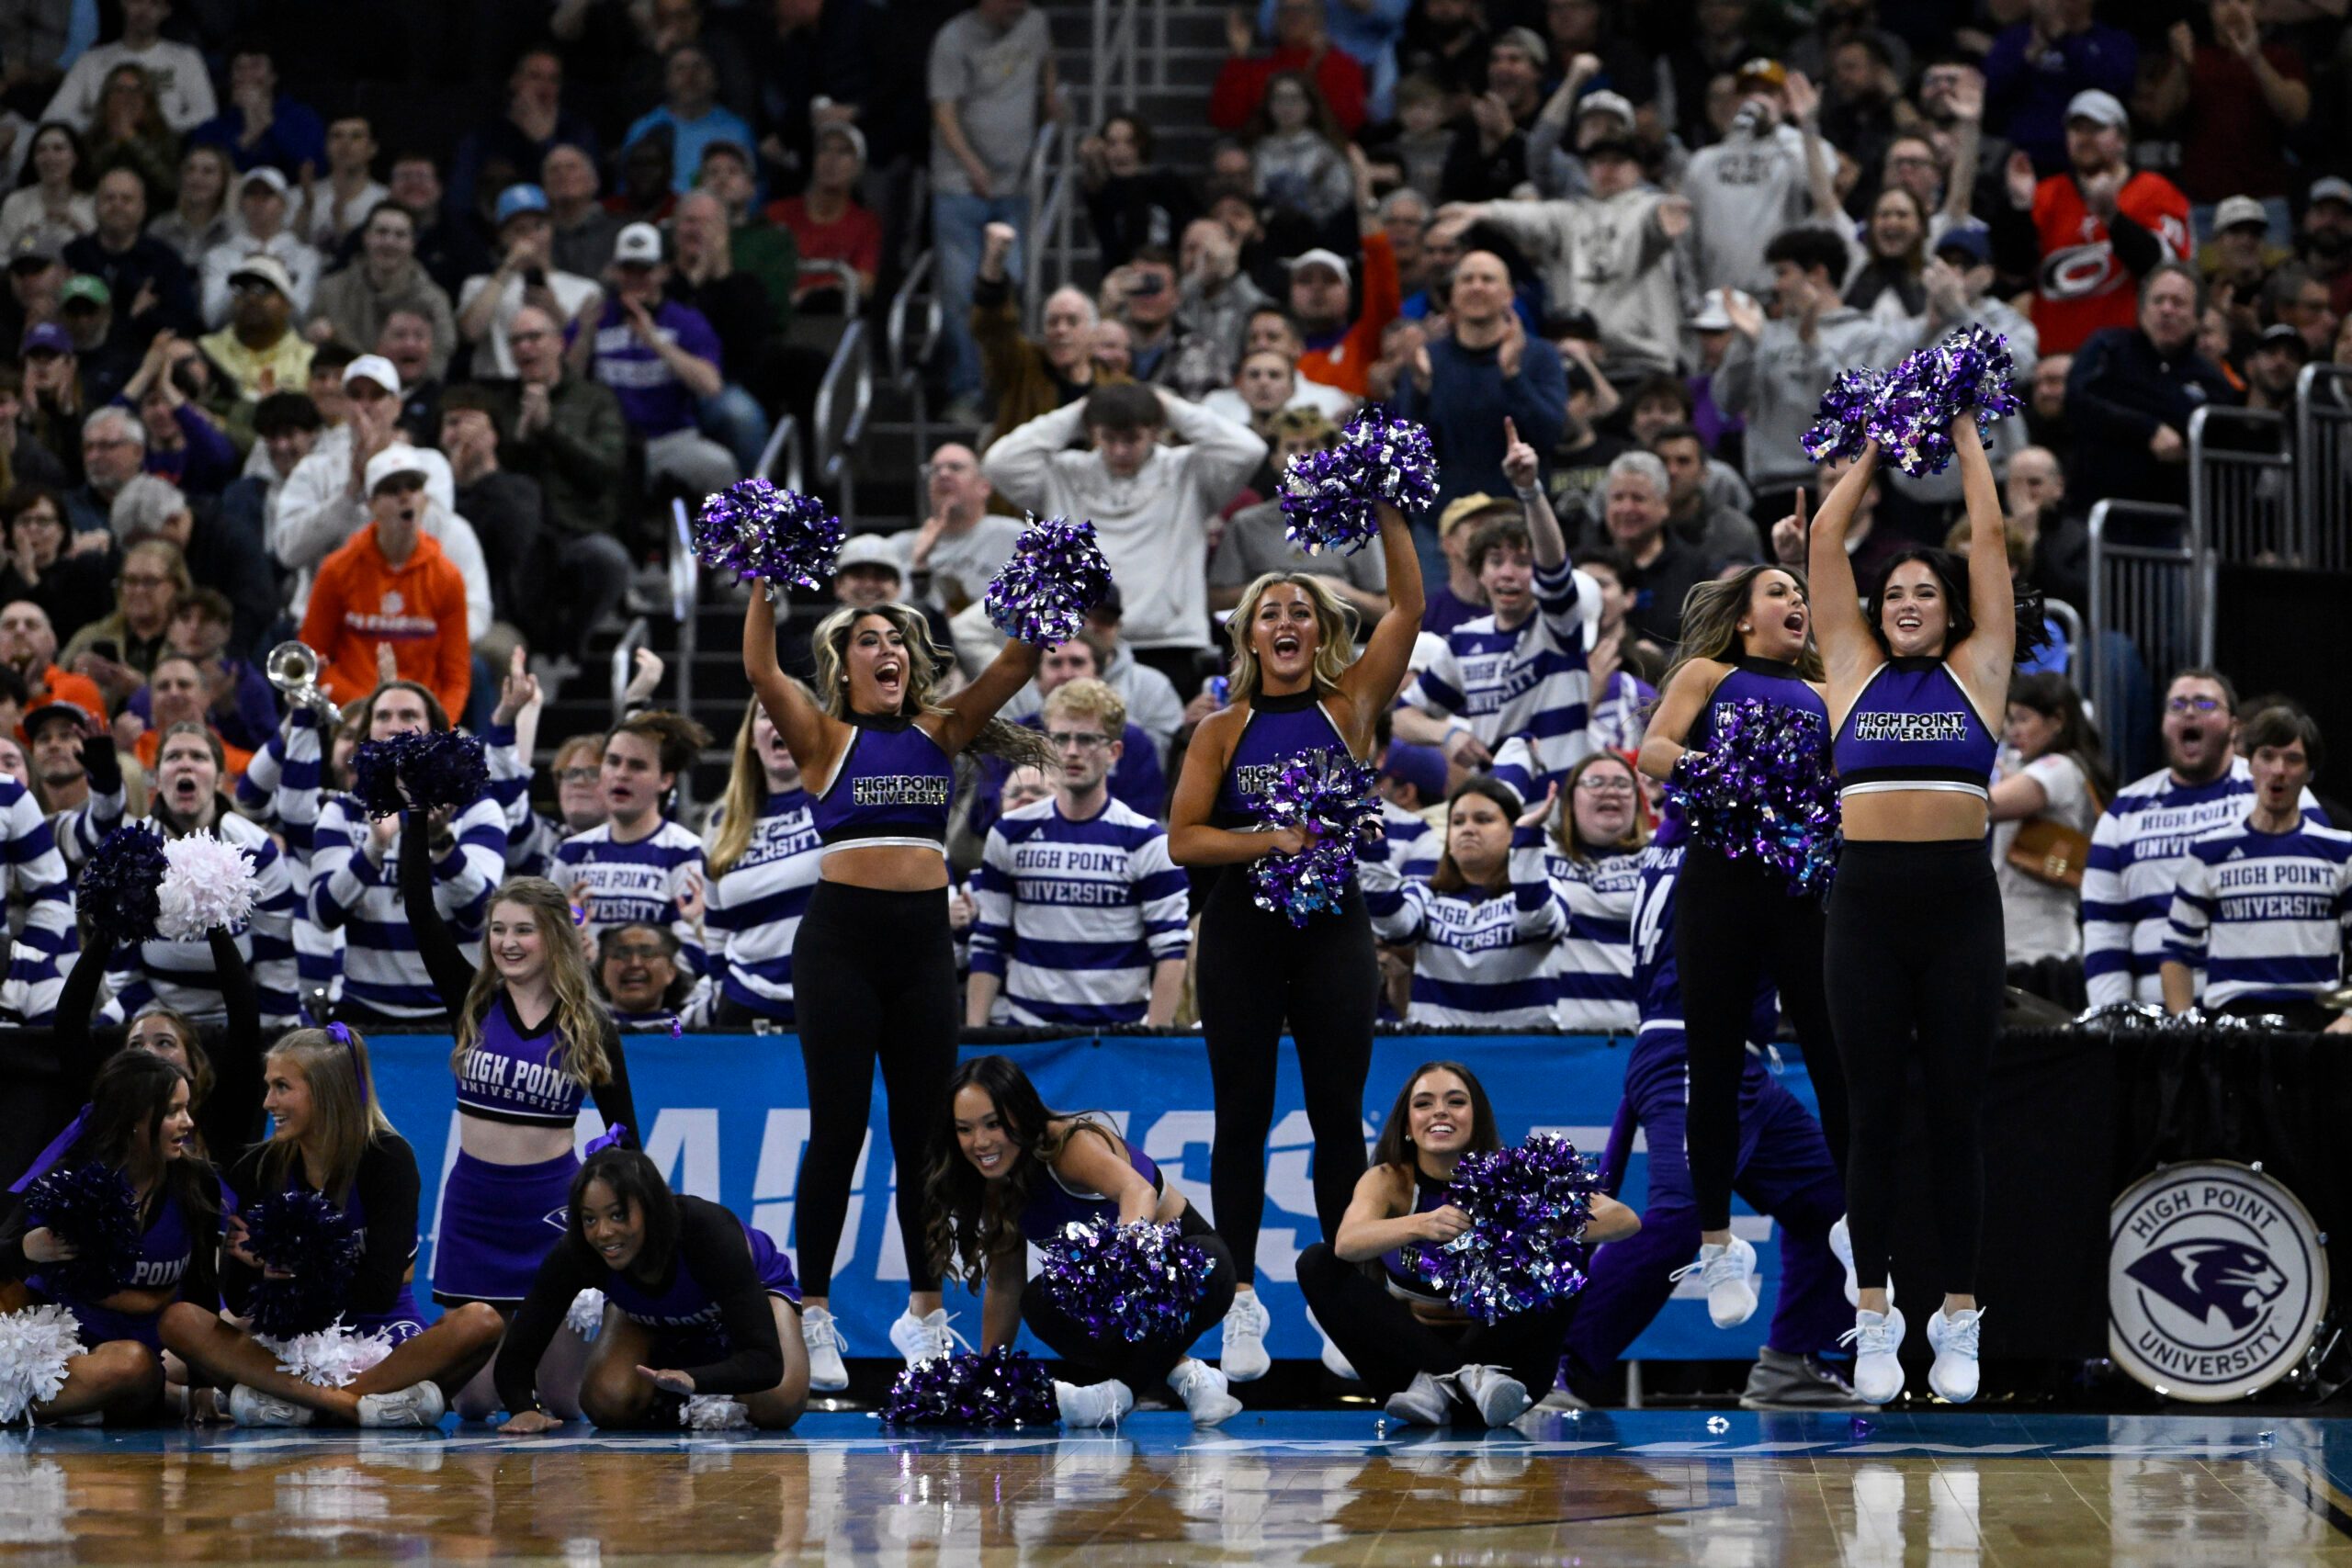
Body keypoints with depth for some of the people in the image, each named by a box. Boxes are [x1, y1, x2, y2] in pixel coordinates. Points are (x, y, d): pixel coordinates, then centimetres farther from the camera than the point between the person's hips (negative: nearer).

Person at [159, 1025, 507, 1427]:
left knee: (479, 1322, -32)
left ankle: (293, 1402, -36)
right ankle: (354, 1403, -37)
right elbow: (238, 1303, -1)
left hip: (383, 1343, -2)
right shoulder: (260, 1167, 2)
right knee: (179, 1321, -22)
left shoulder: (388, 1158, -6)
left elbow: (380, 1290, -14)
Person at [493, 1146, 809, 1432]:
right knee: (607, 1403, -25)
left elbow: (765, 1361, -48)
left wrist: (693, 1379, -67)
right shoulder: (576, 1254, -35)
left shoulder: (706, 1230, -43)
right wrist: (525, 1408, -52)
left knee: (777, 1406, -29)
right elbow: (516, 1353, -29)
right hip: (651, 1317, 2)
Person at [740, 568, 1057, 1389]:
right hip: (841, 937, -4)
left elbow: (1018, 663, 6)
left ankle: (925, 1307, 18)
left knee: (925, 1129, 8)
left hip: (923, 940, 4)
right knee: (839, 1127, -4)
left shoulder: (941, 731, 12)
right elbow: (760, 668, -12)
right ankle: (813, 1314, 2)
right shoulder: (825, 737, 2)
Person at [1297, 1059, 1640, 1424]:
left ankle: (1437, 1383, -31)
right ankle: (1467, 1377, -34)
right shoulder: (1388, 1181, -10)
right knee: (1318, 1263, -20)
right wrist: (1419, 1225, -54)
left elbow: (1625, 1220, -23)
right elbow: (1346, 1242, -33)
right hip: (1414, 1349, 1)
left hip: (1494, 1348, -1)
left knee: (1571, 1250, -22)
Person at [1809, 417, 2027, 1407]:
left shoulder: (1977, 672, 9)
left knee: (1956, 1114, 3)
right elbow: (1824, 539, 13)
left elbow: (1990, 539, 10)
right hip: (1867, 904, 1)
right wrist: (1877, 450, 22)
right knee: (1874, 1117, 2)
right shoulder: (1854, 671, 11)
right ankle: (1875, 1320, 7)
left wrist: (1964, 438, 18)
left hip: (1960, 901, -1)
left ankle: (1958, 1322, 7)